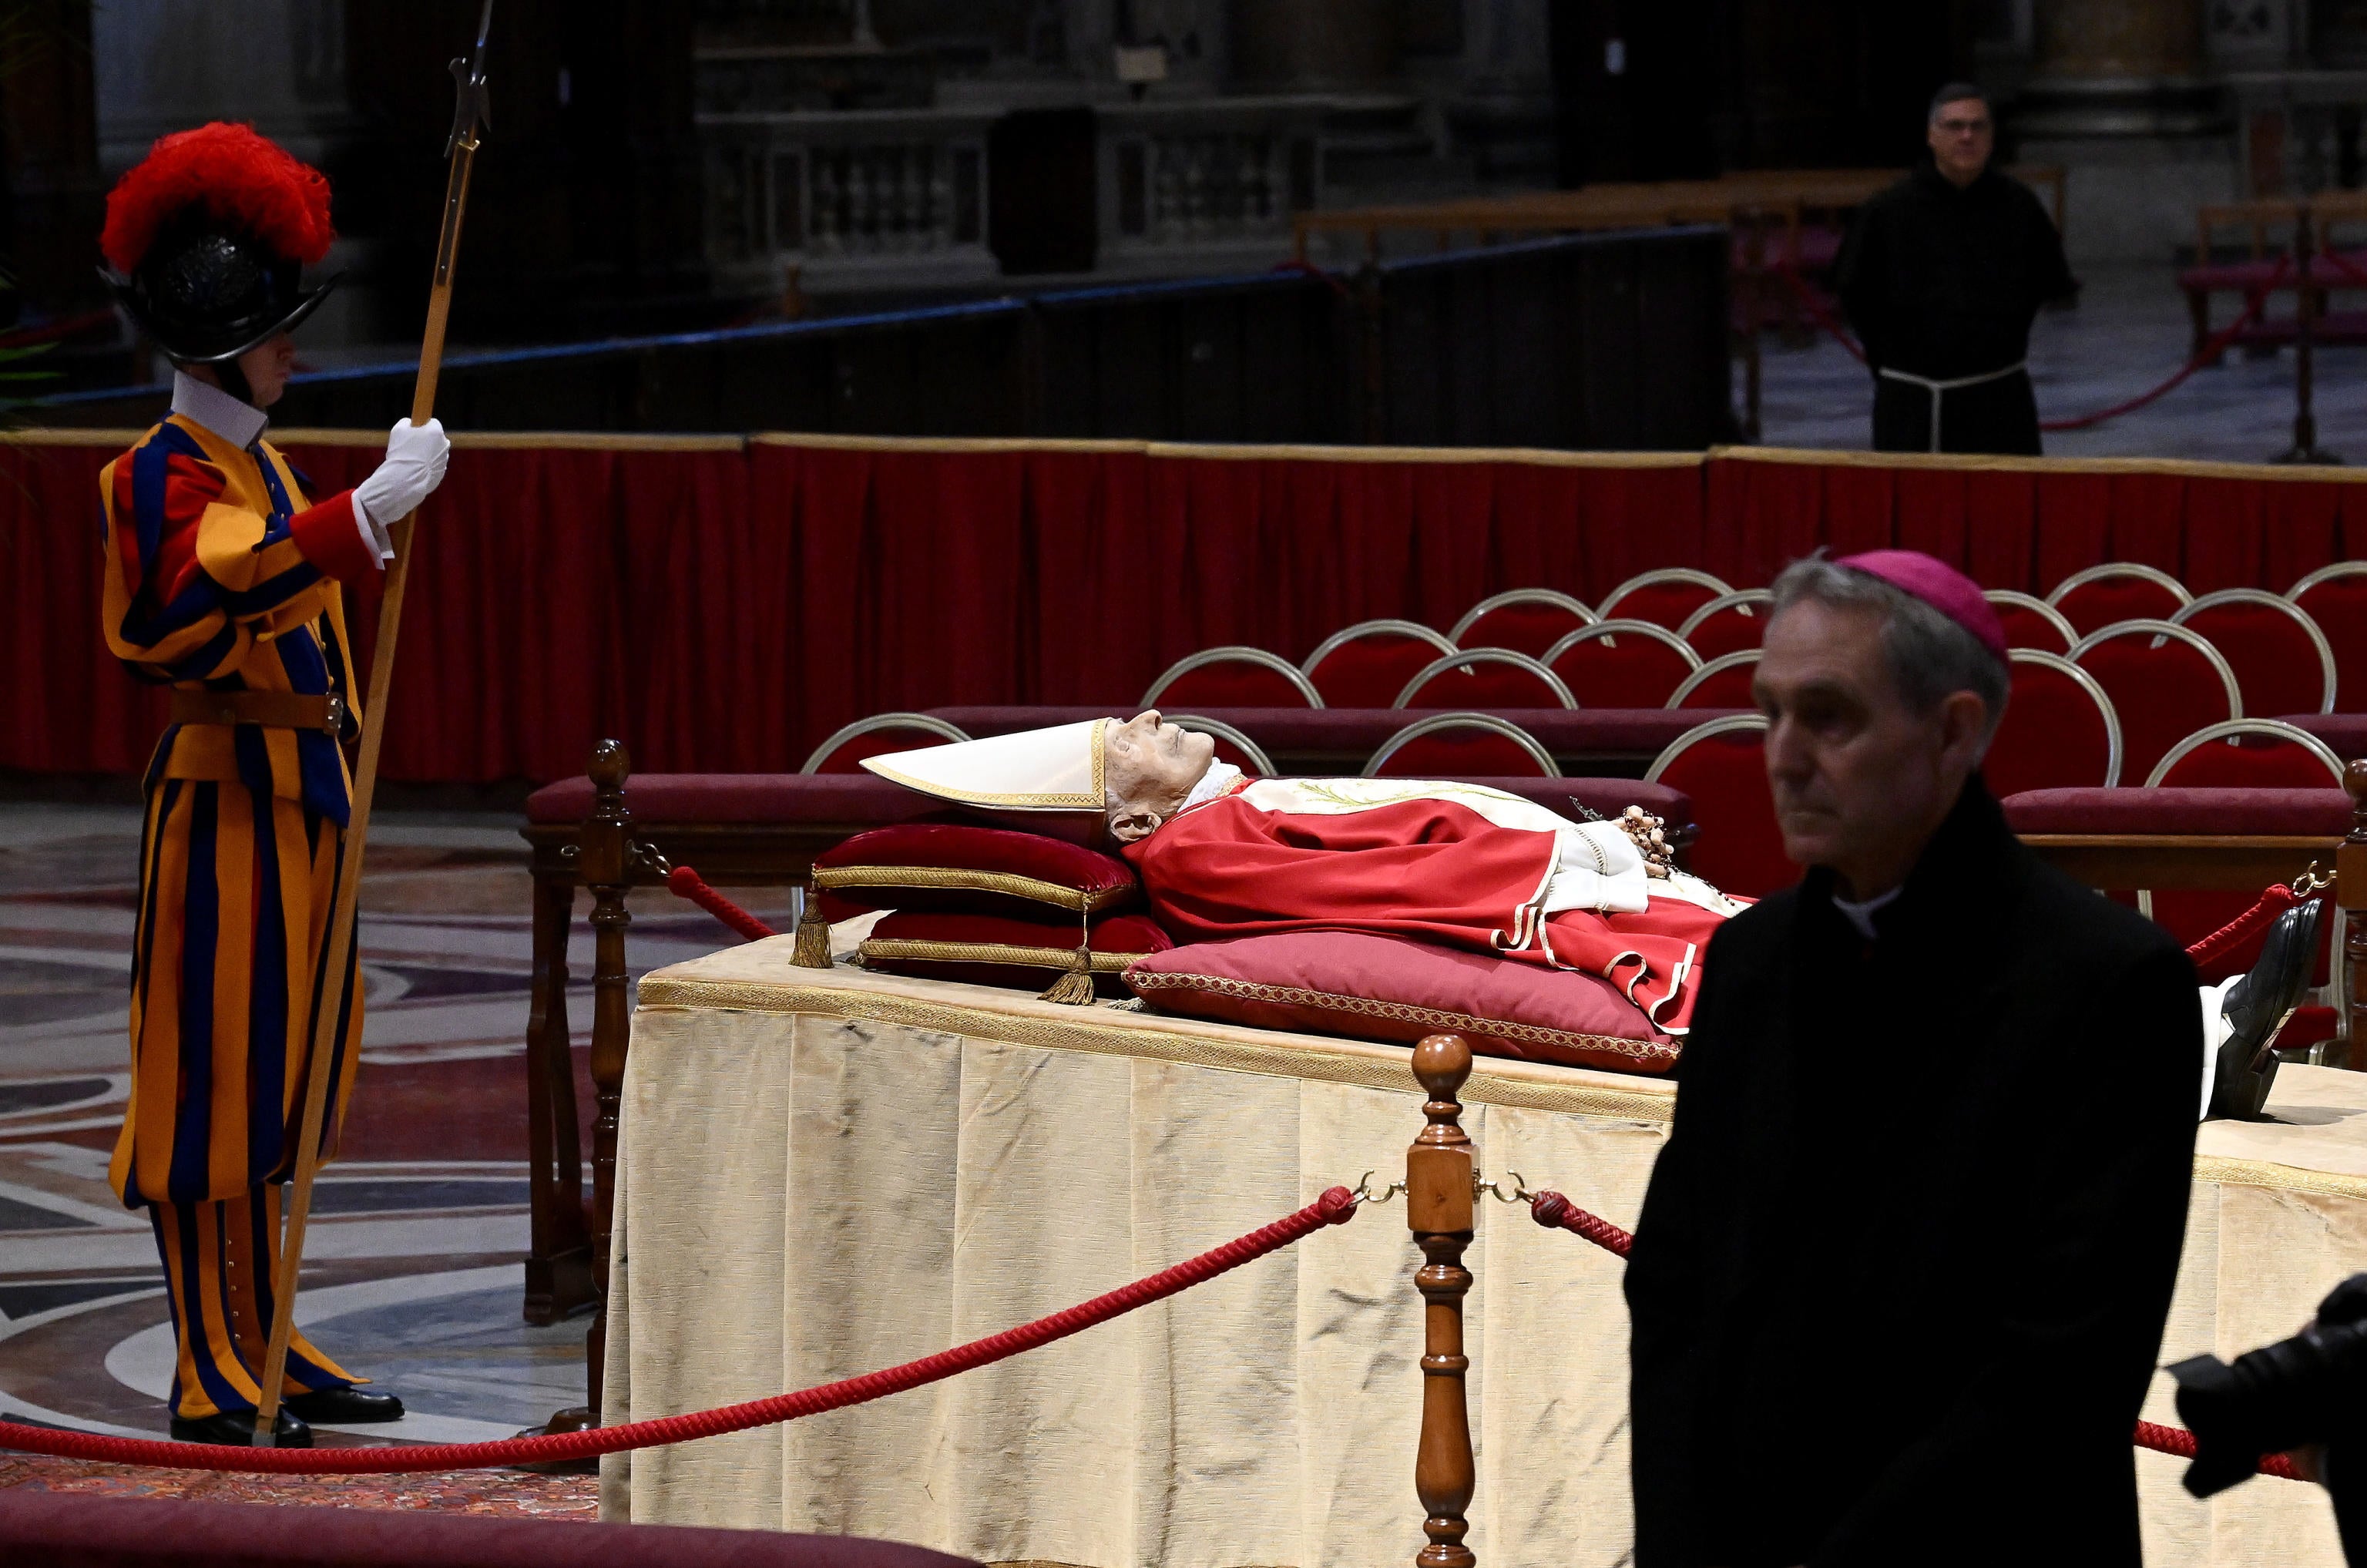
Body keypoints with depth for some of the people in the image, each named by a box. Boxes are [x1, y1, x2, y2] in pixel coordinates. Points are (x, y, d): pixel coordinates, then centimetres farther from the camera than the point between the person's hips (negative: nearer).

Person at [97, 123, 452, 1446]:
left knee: (273, 1083, 15)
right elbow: (219, 594, -35)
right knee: (211, 1088, -4)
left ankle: (264, 1347, 23)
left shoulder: (264, 462, 15)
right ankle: (215, 1380, -1)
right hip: (228, 802, -10)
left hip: (301, 798, 10)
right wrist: (366, 517, -45)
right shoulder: (168, 475, -15)